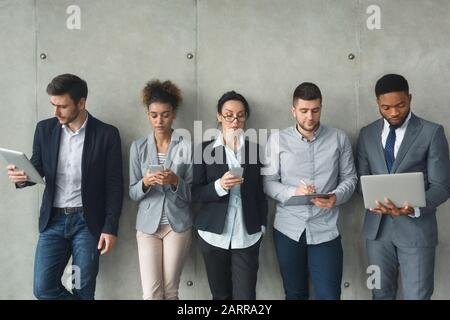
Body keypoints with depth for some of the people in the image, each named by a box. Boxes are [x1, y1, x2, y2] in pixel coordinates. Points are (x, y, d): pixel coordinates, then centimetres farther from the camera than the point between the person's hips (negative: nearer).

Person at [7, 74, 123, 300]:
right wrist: (22, 176, -15)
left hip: (87, 221, -3)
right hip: (53, 220, 3)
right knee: (43, 288, -1)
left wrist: (110, 228, -9)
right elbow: (37, 170, 10)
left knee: (83, 291, 6)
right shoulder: (45, 129, 3)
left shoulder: (106, 134, -7)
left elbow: (114, 185, -6)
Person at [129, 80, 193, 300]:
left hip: (178, 224, -1)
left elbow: (192, 193, -4)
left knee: (170, 291, 9)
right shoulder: (138, 147, 2)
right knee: (151, 293, -1)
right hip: (148, 225, 1)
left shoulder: (187, 146, -6)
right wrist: (145, 183, -18)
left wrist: (175, 181, -23)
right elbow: (133, 193, 3)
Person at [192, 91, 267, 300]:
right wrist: (219, 186, -18)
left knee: (245, 295, -2)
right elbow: (195, 192, -2)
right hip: (214, 234, 0)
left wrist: (262, 225, 6)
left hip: (247, 236, 0)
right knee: (220, 295, 11)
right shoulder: (206, 148, 0)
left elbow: (260, 191, 10)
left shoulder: (255, 148, 4)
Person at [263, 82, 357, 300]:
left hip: (325, 230, 0)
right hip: (288, 229, 1)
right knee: (294, 294, 16)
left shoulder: (339, 138, 2)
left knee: (329, 295, 1)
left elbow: (350, 178, 4)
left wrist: (335, 197, -16)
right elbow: (268, 182, -1)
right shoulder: (277, 140, -1)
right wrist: (292, 192, -19)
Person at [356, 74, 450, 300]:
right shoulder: (367, 134, 5)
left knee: (417, 295, 3)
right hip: (377, 226, 3)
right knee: (381, 292, 16)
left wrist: (414, 209, -27)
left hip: (416, 227, -3)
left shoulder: (432, 132, -6)